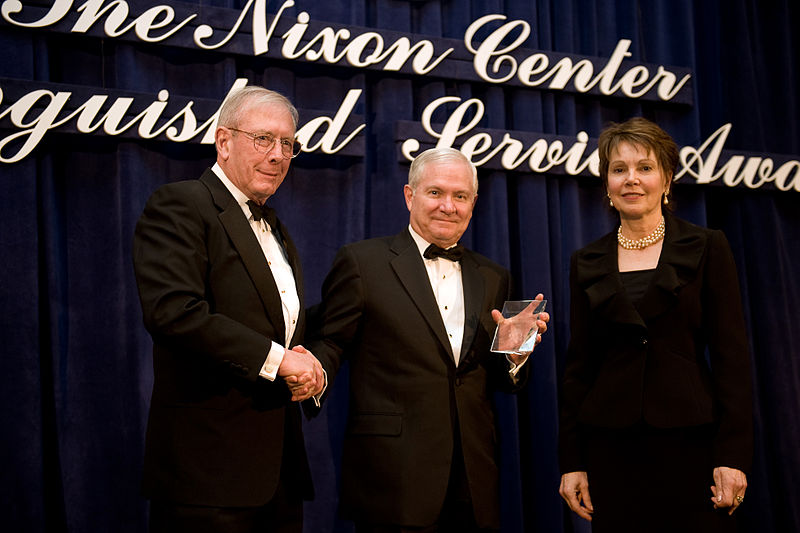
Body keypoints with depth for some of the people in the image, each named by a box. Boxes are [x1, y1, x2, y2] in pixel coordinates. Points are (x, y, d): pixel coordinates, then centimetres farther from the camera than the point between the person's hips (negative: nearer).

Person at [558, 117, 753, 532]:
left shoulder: (707, 248, 2)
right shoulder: (588, 264, 9)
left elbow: (731, 354, -2)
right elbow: (579, 365, 9)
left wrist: (733, 454, -10)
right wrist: (572, 460, 4)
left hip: (689, 440, -2)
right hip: (612, 446, 2)